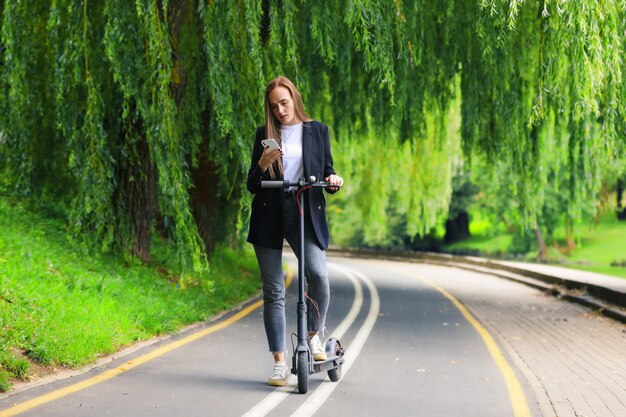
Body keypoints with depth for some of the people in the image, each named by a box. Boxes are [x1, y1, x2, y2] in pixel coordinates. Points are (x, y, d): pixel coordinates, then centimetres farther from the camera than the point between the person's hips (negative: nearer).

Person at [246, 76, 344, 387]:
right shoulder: (265, 134, 10)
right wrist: (262, 165, -12)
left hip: (306, 214, -1)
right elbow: (252, 186, 8)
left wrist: (333, 181, -11)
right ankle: (280, 362, 7)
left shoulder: (317, 131, 10)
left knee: (318, 273, -24)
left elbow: (326, 171, 12)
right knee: (273, 290, 1)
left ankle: (314, 335, 0)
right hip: (269, 216, 1)